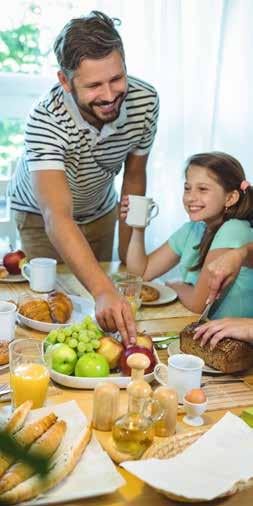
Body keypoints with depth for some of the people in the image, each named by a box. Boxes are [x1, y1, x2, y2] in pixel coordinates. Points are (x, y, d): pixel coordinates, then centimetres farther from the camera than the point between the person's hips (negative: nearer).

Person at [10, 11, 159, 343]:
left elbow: (134, 176, -10)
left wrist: (128, 253, -6)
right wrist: (104, 292, -66)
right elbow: (58, 218, -52)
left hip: (100, 210, 4)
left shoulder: (145, 101, -26)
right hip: (40, 214, -4)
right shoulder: (45, 122, -41)